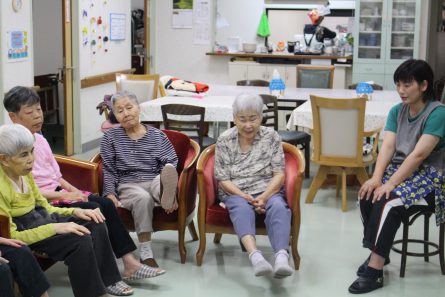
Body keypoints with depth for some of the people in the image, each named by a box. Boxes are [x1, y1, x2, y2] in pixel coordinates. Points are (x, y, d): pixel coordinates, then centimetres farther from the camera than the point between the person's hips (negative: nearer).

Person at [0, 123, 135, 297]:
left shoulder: (24, 172, 3)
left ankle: (107, 281, 5)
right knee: (80, 240, -24)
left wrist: (75, 211, -4)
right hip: (24, 238, -9)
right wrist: (56, 228, -26)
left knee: (95, 224, -5)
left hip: (42, 221, 9)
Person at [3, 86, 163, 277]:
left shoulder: (39, 139, 13)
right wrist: (62, 195, -20)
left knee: (106, 204, -9)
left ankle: (129, 263, -9)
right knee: (94, 210, -23)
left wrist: (73, 190, -1)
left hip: (58, 192, 8)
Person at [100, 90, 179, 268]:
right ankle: (145, 252, -35)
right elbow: (108, 171, 11)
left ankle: (166, 196, -69)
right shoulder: (110, 138, 13)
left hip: (155, 182, 0)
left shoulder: (157, 136, 12)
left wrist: (170, 190, -12)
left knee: (168, 168, -34)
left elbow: (171, 164, 4)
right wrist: (110, 194, -5)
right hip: (128, 185, 0)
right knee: (143, 198, -38)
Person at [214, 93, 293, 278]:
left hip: (267, 191, 1)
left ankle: (282, 257, -55)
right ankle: (255, 256, -59)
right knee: (242, 208, -35)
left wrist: (264, 196, -17)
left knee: (278, 207, -33)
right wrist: (247, 197, -16)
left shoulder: (271, 137, 6)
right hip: (236, 193, -1)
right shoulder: (224, 141, 4)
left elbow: (279, 174, 1)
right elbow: (223, 180, -1)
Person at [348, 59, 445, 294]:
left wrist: (390, 184, -28)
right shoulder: (396, 111, 8)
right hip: (399, 169, 6)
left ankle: (375, 271, -27)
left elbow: (418, 155, -23)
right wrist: (376, 178, -21)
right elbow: (388, 146, -4)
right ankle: (379, 254, -3)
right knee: (367, 195, -22)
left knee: (387, 202, -30)